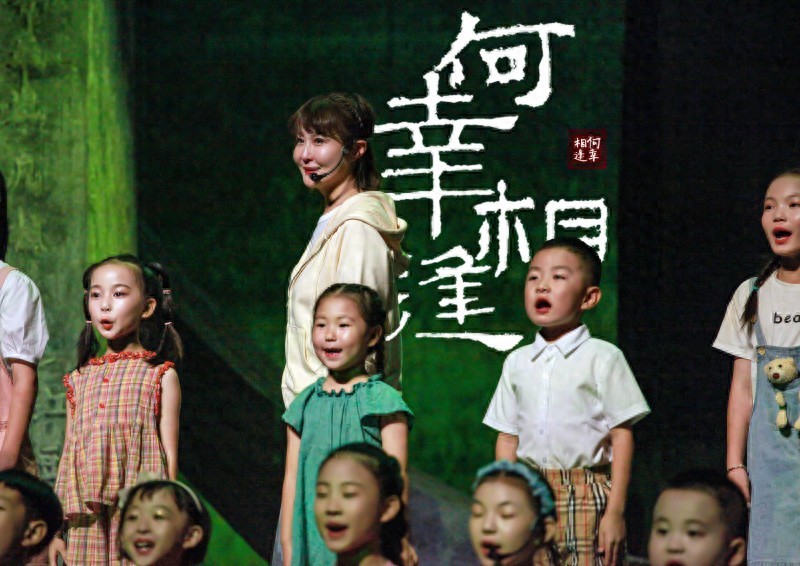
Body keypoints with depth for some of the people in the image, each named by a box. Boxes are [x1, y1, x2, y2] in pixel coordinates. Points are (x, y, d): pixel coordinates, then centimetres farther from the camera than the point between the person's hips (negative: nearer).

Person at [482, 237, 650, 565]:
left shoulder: (602, 358, -2)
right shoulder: (518, 363, 12)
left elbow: (621, 437, -5)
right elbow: (507, 439, 14)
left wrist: (615, 512, -11)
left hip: (585, 493, -4)